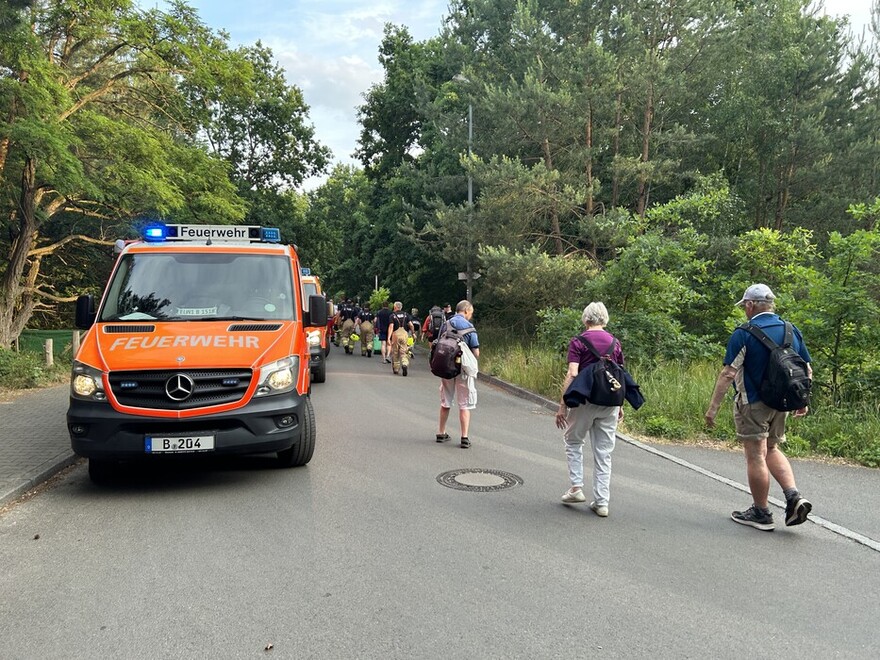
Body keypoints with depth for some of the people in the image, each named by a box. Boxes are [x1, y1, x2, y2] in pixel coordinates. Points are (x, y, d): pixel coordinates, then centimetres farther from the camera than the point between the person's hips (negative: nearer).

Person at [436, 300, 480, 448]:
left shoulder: (445, 324, 4)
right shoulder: (469, 327, -10)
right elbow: (476, 353, -10)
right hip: (463, 368, -4)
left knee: (445, 402, 18)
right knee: (464, 405, 4)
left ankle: (441, 433, 27)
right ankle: (465, 438, 2)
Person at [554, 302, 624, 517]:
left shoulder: (578, 342, -6)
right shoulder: (615, 343, 8)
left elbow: (572, 374, -14)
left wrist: (562, 405, -12)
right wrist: (620, 405, 19)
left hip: (585, 400, -4)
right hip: (610, 402, 4)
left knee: (573, 441, 19)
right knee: (604, 453, 9)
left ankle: (576, 487, 12)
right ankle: (601, 503, 12)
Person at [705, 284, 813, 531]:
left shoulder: (744, 334, -13)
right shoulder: (792, 331, 5)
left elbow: (728, 374, -17)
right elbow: (807, 370, 10)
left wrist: (713, 407, -14)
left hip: (752, 404, -6)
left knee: (756, 455, 2)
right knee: (772, 450, 23)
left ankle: (761, 513, 11)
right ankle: (794, 496, 8)